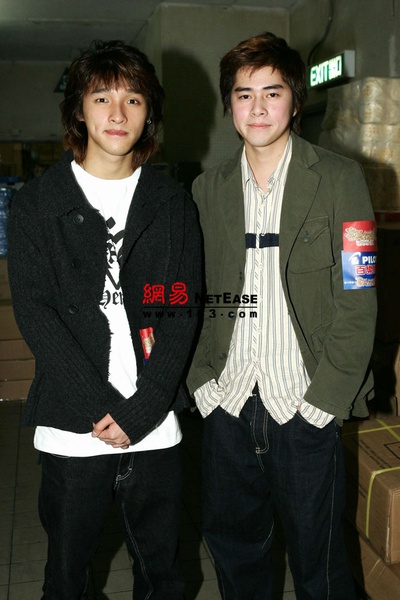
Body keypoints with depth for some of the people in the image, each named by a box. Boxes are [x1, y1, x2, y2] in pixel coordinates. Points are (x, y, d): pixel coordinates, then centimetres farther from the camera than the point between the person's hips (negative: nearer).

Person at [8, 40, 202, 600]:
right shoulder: (37, 202, 1)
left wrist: (141, 411, -12)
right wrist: (103, 406, -15)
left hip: (155, 426, 1)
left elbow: (182, 311, -1)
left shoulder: (173, 204, 5)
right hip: (72, 427, -1)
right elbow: (34, 311, -7)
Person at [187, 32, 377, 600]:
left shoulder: (339, 178, -4)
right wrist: (203, 379, 1)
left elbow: (357, 302, -7)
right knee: (232, 543, 18)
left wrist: (324, 399, -12)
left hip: (305, 407, -3)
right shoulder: (209, 188, 7)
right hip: (227, 404, 4)